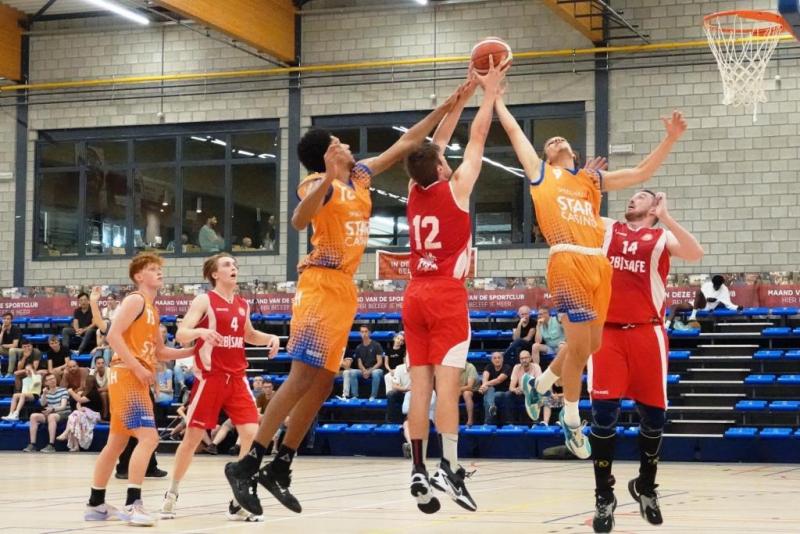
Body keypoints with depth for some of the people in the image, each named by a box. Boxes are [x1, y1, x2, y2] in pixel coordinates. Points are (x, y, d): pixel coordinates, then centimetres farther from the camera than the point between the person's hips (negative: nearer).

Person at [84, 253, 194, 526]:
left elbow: (160, 351, 24)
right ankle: (132, 504, -24)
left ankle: (95, 505, 20)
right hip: (127, 376, -10)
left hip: (136, 379, 10)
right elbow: (113, 336, -18)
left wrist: (194, 350, 13)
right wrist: (138, 368, -21)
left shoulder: (152, 308, 21)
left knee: (117, 442, 13)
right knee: (148, 437, -19)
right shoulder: (135, 300, -8)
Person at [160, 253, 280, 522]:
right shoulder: (204, 300, -5)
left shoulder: (243, 304, 11)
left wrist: (270, 338, 9)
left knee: (252, 434, -9)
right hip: (210, 378, -5)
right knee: (193, 436, 3)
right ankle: (172, 494, 22)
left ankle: (239, 502, -1)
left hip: (237, 378, 5)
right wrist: (201, 331, -34)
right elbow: (181, 335, -13)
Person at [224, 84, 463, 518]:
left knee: (322, 383, 6)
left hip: (344, 287, 9)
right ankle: (247, 464, -15)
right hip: (321, 285, -9)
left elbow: (404, 144, 24)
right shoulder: (320, 183, -8)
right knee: (303, 376, -16)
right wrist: (328, 177, -39)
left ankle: (279, 468, 9)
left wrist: (446, 107, 24)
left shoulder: (360, 175, 16)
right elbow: (299, 220, -28)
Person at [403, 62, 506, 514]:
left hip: (416, 296, 5)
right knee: (447, 380, -11)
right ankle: (449, 467, -18)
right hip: (447, 296, -5)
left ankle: (419, 472, -1)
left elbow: (437, 142, 20)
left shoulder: (415, 192, 9)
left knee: (421, 384, 2)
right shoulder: (455, 188, -5)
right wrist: (490, 93, 14)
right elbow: (478, 137, 3)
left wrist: (463, 96, 25)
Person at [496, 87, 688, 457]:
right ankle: (572, 422, 10)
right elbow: (514, 130, 17)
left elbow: (642, 172, 21)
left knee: (590, 344, 10)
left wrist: (670, 139, 12)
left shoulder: (592, 180, 25)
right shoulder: (541, 173, 15)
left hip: (599, 264, 5)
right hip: (568, 263, -5)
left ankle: (539, 385, 35)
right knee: (579, 346, -7)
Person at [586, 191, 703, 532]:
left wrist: (666, 218, -18)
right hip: (606, 331, 0)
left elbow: (695, 254, -12)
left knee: (653, 413, 5)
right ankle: (604, 496, 2)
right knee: (604, 412, -8)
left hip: (646, 333, 0)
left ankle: (645, 486, 27)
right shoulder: (606, 229, 13)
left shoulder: (662, 236, 7)